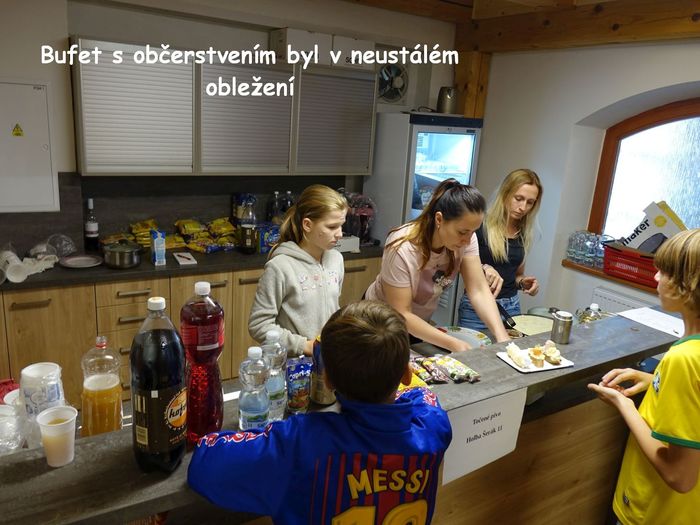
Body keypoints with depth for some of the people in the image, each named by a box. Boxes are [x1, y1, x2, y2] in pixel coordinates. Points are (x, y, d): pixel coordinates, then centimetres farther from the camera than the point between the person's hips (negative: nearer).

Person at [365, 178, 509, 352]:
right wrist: (453, 344, -36)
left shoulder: (466, 238, -20)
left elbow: (479, 291, -21)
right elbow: (401, 315, -30)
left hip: (421, 320, 5)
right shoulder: (402, 249, -35)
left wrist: (502, 337, -34)